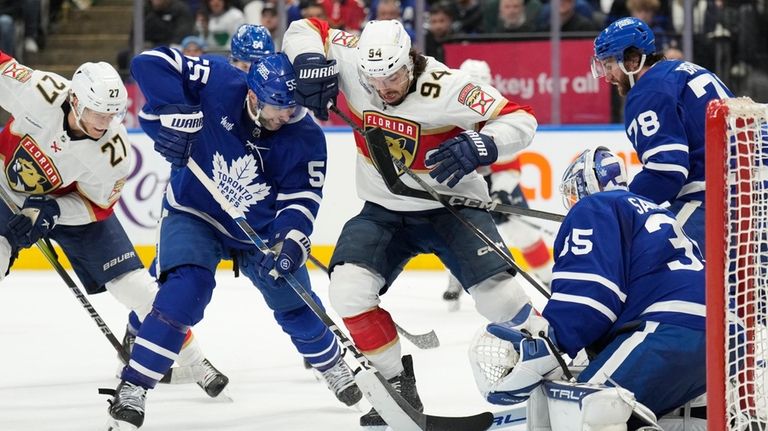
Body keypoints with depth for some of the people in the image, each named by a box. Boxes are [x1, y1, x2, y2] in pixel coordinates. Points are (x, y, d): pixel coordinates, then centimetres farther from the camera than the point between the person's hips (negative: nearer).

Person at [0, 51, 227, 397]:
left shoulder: (114, 154, -27)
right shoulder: (39, 91, -33)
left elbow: (98, 206, -15)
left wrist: (50, 212, -30)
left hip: (72, 203, 0)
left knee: (133, 284, -5)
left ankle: (191, 359, 9)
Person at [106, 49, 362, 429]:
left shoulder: (306, 139, -19)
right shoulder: (219, 85, -26)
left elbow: (302, 198, -17)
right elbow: (152, 63, -27)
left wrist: (291, 242, -36)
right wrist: (177, 113, -39)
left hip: (260, 230, 3)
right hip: (194, 215, -3)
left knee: (295, 304, 12)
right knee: (187, 288, -29)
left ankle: (332, 365, 47)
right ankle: (132, 386, -27)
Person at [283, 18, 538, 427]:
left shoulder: (445, 87, -26)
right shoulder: (352, 62, -16)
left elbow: (520, 120, -22)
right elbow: (304, 31, -1)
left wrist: (478, 146, -40)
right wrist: (310, 63, -22)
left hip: (450, 204, -4)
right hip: (383, 210, 4)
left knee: (498, 295, -19)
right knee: (348, 288, -17)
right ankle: (397, 384, -2)